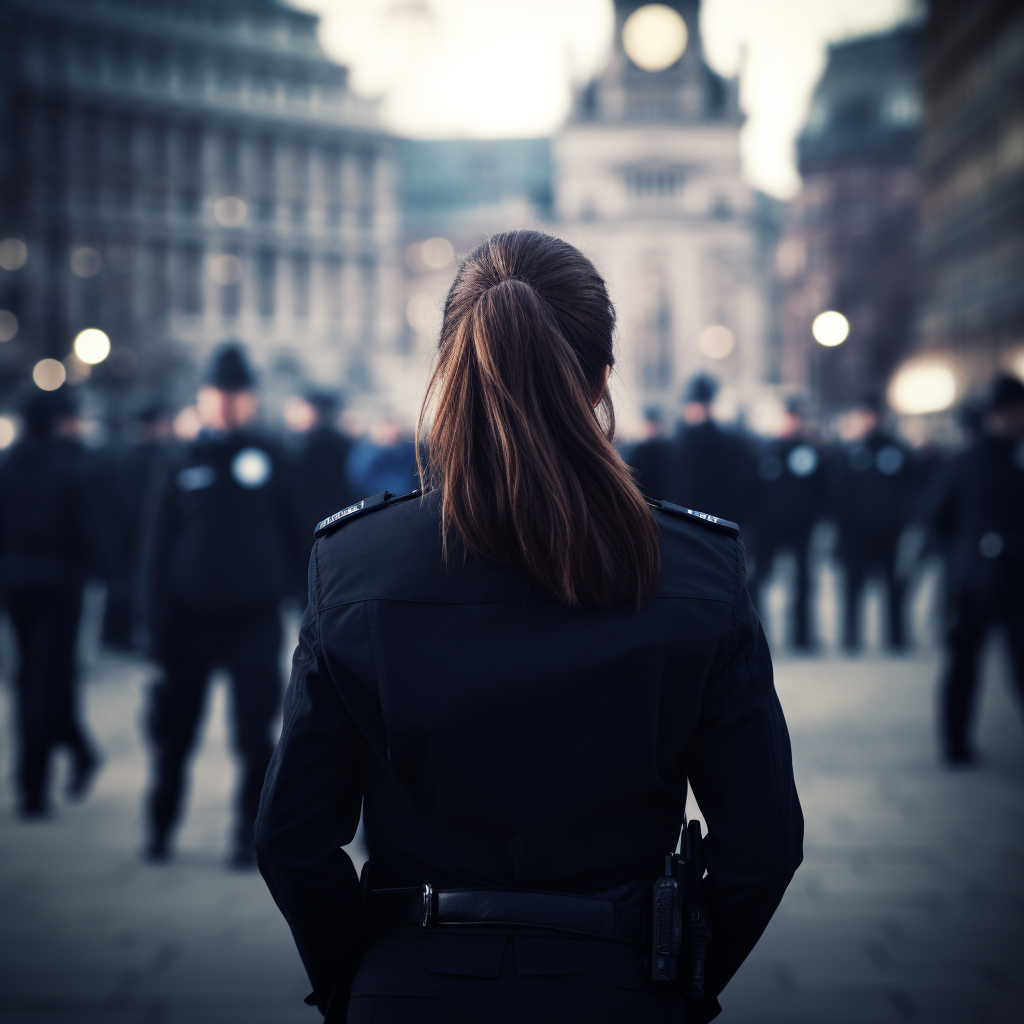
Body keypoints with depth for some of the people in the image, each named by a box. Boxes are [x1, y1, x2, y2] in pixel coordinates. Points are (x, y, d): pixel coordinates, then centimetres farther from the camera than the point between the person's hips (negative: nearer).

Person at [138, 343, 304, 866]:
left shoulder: (270, 459, 4)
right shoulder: (183, 466, 4)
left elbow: (293, 531, 8)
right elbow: (157, 547, 5)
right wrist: (158, 620, -1)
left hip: (255, 618, -1)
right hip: (192, 618, 1)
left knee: (255, 733, -1)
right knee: (174, 730, 9)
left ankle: (251, 836, 9)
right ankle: (160, 826, 26)